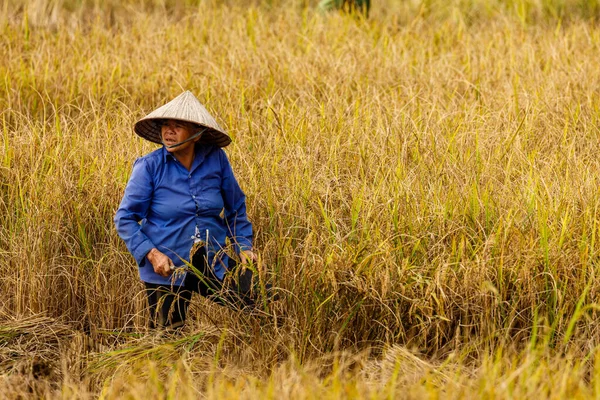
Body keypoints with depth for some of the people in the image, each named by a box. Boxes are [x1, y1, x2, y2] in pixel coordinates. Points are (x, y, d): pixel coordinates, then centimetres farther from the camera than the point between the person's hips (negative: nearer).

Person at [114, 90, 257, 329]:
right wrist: (151, 253, -18)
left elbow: (236, 208, 11)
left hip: (215, 264, 2)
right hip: (166, 269, -2)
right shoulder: (149, 166, -11)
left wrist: (243, 246, 0)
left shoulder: (216, 160, -3)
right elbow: (125, 219, -7)